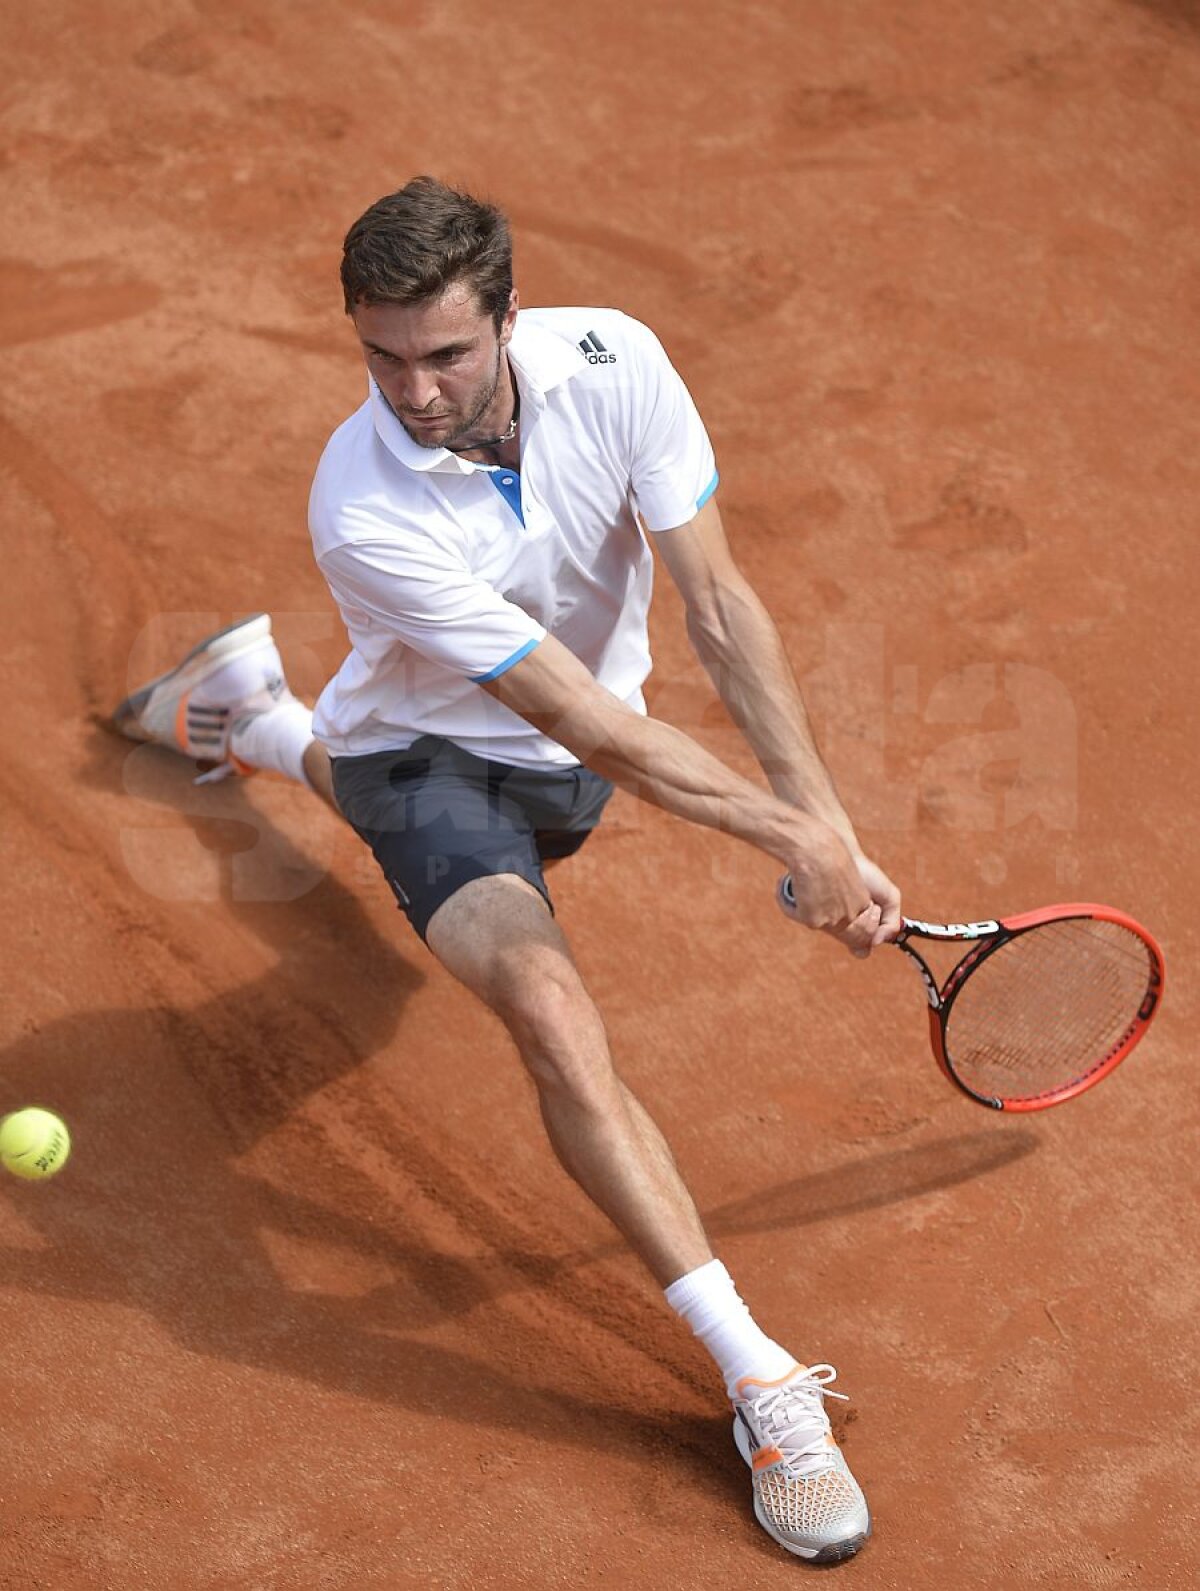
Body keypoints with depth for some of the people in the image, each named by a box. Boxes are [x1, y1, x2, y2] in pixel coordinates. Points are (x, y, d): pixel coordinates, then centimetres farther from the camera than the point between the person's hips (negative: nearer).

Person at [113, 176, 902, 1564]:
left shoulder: (610, 363, -24)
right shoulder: (363, 512, -34)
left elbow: (721, 608, -20)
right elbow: (587, 721, -33)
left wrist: (830, 821, -25)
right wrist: (791, 838, -33)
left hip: (571, 759, 5)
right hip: (432, 757, -5)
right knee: (550, 1006, -30)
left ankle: (263, 715, 58)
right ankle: (761, 1382, -30)